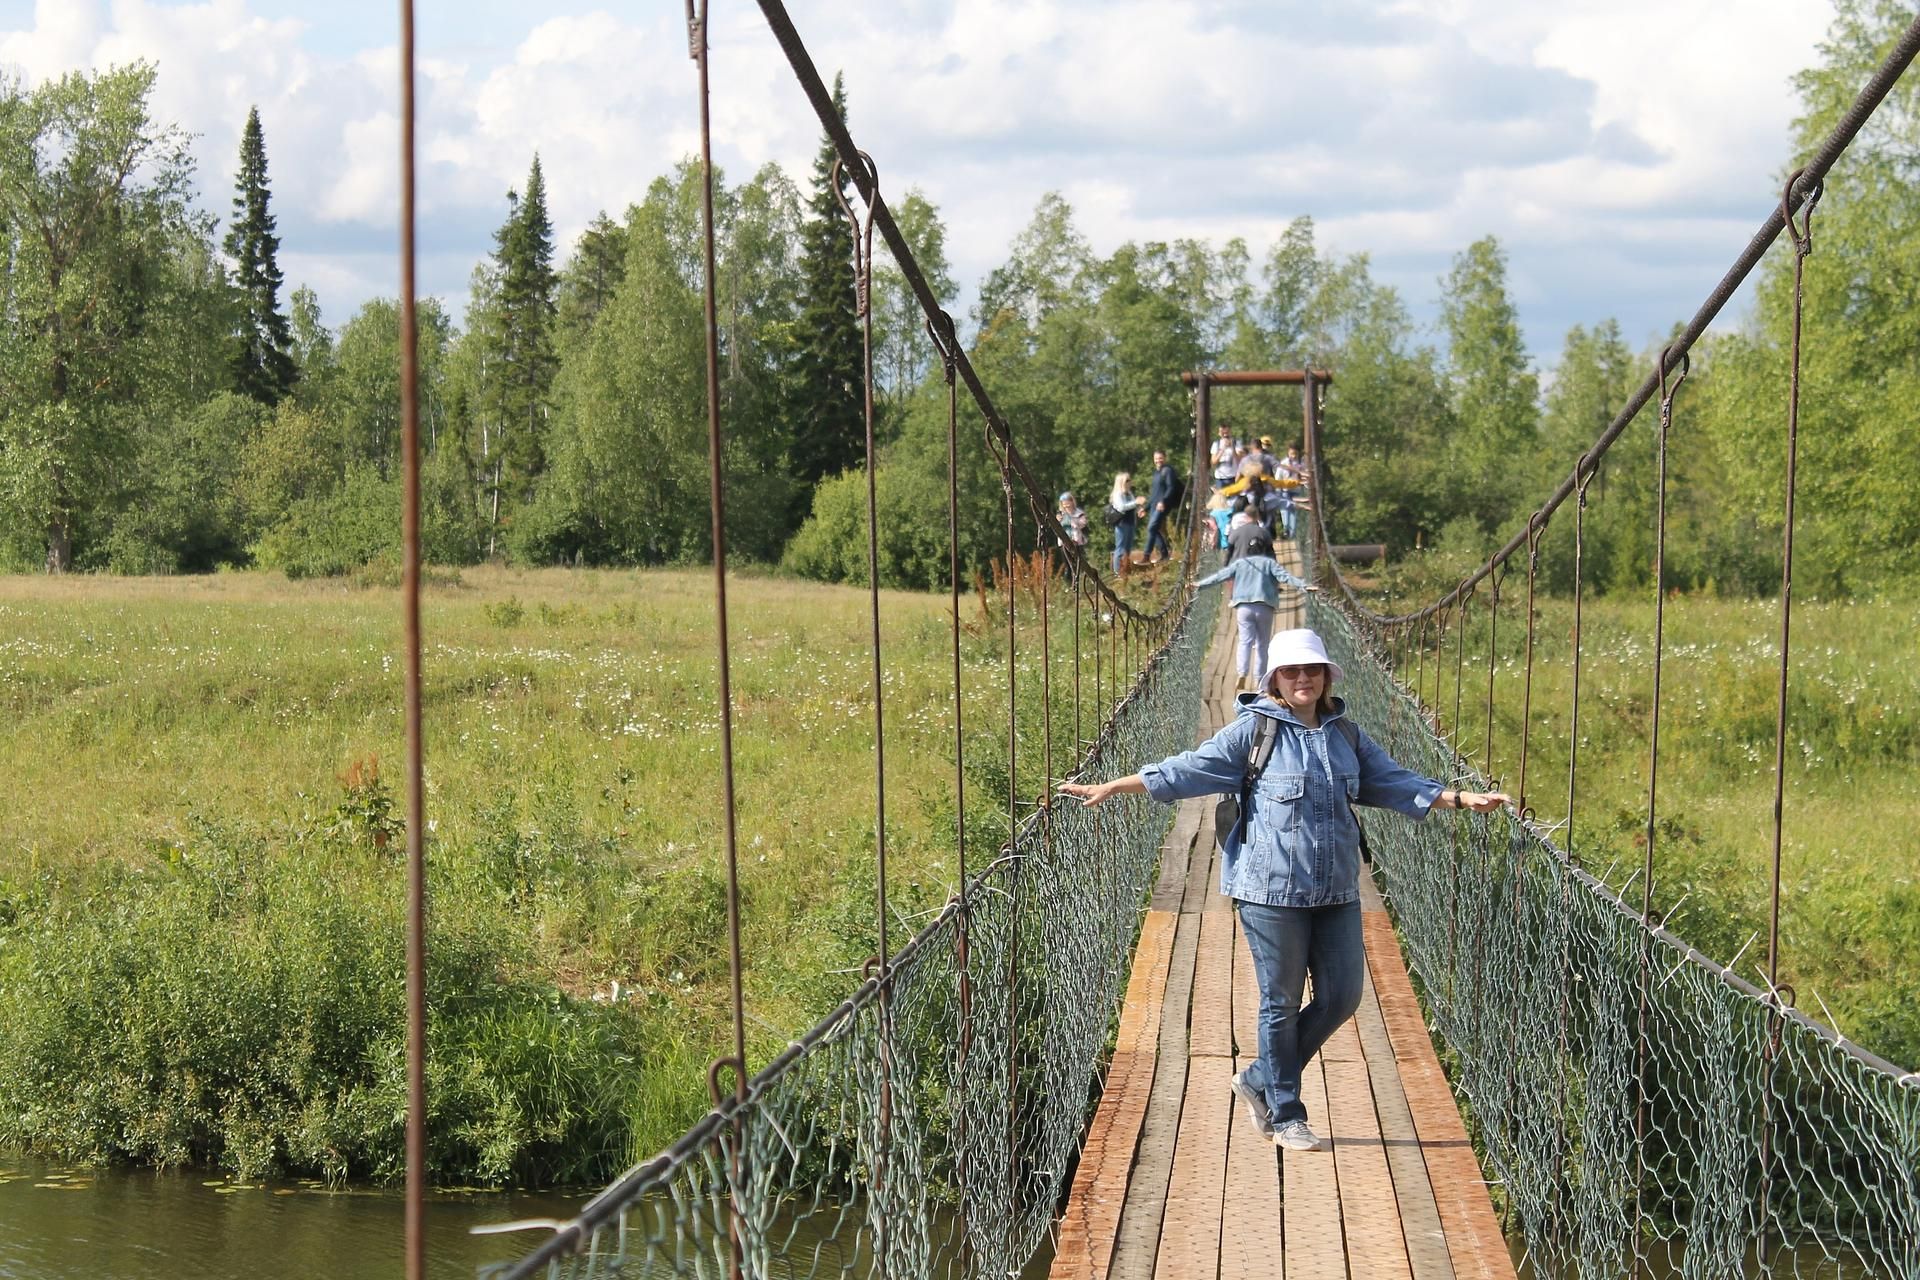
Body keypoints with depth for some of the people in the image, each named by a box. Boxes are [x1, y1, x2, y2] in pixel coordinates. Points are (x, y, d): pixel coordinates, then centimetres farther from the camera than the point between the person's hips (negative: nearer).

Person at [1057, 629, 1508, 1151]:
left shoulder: (1346, 736, 12)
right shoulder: (1254, 730, -3)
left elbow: (1394, 782, 18)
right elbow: (1189, 770, -1)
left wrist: (1461, 799, 10)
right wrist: (1110, 789, -5)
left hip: (1336, 892, 5)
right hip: (1271, 889, -5)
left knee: (1342, 996, 4)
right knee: (1281, 1001, 2)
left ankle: (1260, 1081, 22)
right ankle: (1285, 1115, 15)